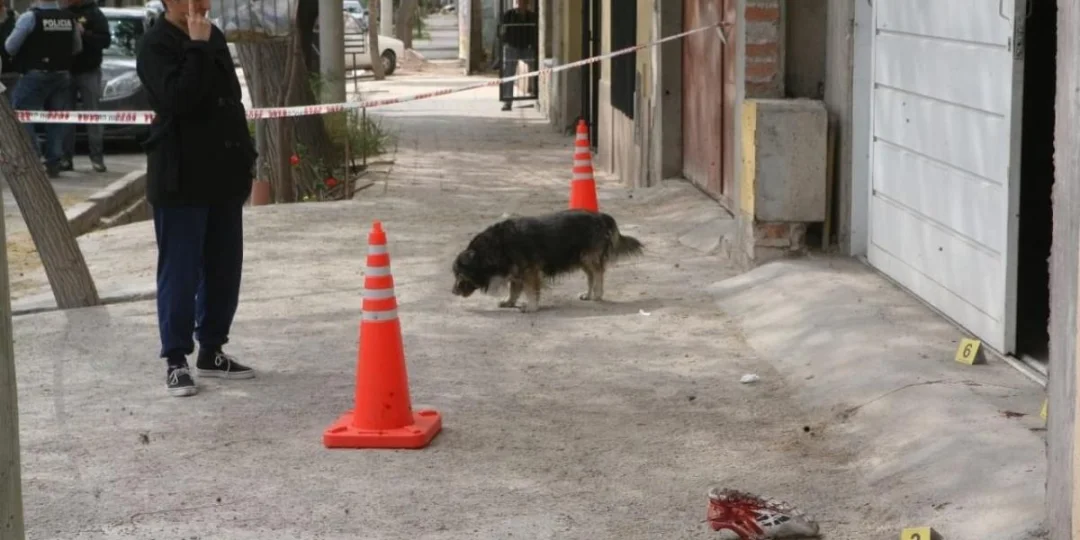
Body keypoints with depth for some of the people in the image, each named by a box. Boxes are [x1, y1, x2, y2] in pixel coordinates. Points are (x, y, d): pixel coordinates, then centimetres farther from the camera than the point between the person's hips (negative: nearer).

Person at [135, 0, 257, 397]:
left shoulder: (213, 37, 13)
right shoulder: (156, 45, -11)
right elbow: (179, 97, -27)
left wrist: (246, 156, 17)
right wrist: (198, 48, -23)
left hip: (224, 175, 8)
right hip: (181, 179, -7)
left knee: (224, 269, 11)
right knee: (180, 272, -2)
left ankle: (212, 351, 23)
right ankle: (176, 360, 7)